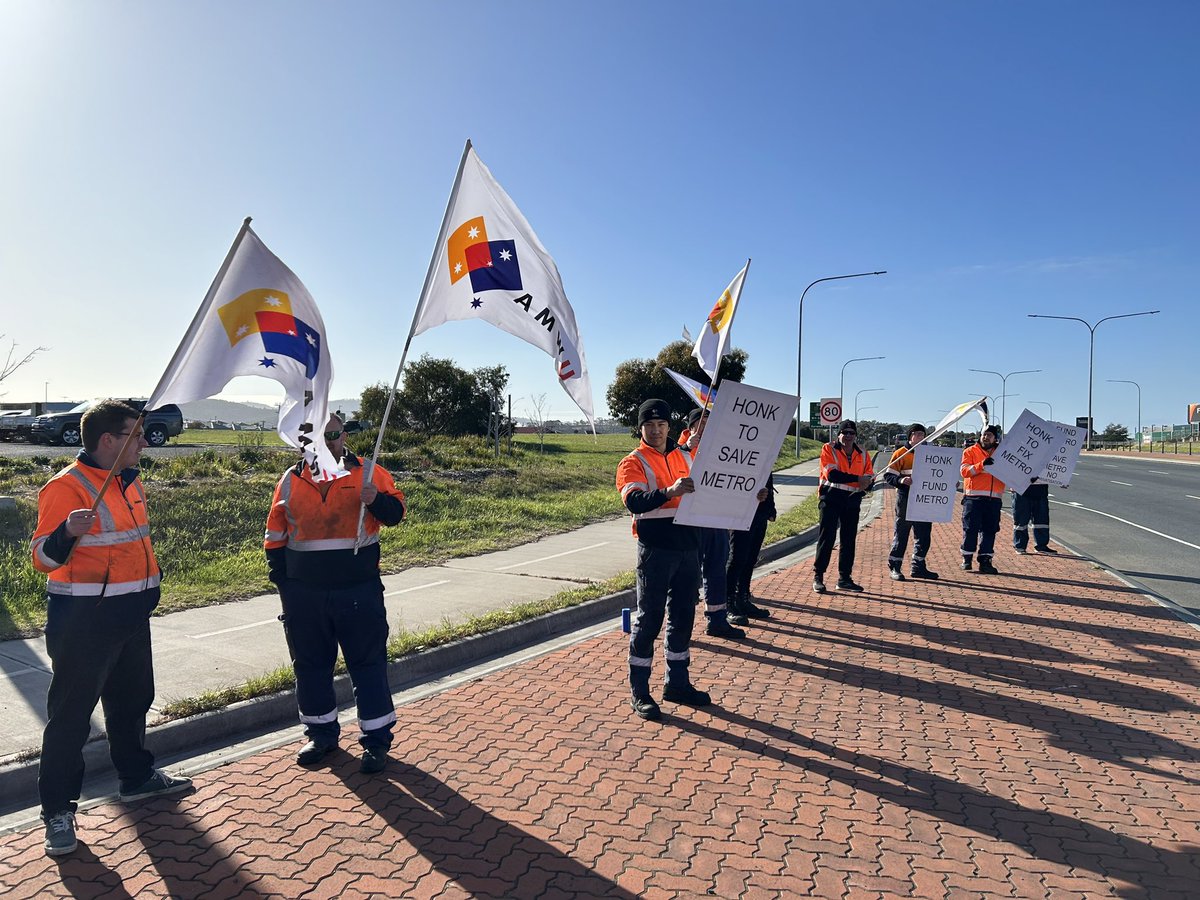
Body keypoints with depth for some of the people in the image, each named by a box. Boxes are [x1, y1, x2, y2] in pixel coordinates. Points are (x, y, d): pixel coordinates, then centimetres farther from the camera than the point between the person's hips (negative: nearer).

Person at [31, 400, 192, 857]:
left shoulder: (129, 481, 9)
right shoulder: (66, 485, -17)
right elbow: (43, 557, -20)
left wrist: (148, 580, 22)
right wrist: (68, 532, -39)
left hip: (131, 614, 8)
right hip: (83, 619, -8)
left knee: (132, 700, 20)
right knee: (71, 714, 2)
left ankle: (137, 776, 36)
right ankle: (58, 810, 14)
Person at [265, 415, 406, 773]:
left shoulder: (368, 473, -1)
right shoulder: (291, 481, 7)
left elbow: (395, 512, -4)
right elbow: (275, 535, 12)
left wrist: (376, 500, -26)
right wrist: (281, 580, 6)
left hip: (359, 591, -3)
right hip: (304, 594, 3)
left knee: (368, 663, 3)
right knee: (310, 665, 13)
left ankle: (376, 739, 14)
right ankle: (321, 733, 31)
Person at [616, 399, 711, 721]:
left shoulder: (684, 456, 13)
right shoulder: (633, 463, -6)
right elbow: (633, 501, -24)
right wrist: (669, 492, -40)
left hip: (688, 547, 6)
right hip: (656, 550, -6)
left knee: (683, 616, 13)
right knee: (649, 618, 0)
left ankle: (677, 683, 26)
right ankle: (638, 691, 10)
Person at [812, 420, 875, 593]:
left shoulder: (862, 454, 10)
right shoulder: (829, 449, -5)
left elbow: (869, 475, 9)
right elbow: (832, 475, -18)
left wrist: (867, 484, -15)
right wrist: (857, 479, -21)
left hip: (852, 500, 5)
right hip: (831, 498, -5)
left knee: (849, 540, 9)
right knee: (826, 538, -4)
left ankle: (844, 579, 18)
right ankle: (818, 577, 4)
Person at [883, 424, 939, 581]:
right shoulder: (901, 453, -3)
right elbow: (888, 476, -7)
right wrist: (900, 480, -25)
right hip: (905, 499, -5)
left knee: (924, 535, 9)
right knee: (901, 534, 0)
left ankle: (918, 567, 20)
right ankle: (894, 567, 9)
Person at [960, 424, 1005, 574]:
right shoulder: (970, 451, 4)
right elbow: (964, 471, -9)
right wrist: (982, 465, -21)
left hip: (994, 498, 3)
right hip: (974, 497, -3)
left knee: (990, 530, 4)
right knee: (971, 528, -2)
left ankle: (985, 561, 10)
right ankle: (966, 558, 11)